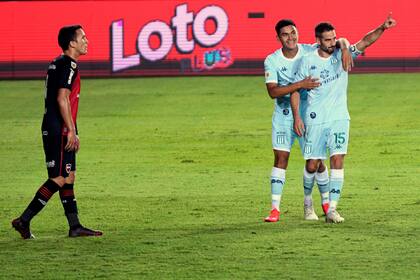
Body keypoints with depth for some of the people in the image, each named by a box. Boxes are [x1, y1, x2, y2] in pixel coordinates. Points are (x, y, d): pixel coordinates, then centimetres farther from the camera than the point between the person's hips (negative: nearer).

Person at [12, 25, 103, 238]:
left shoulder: (58, 64, 17)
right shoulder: (68, 65, -14)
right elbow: (62, 98, -21)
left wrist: (71, 131, 23)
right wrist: (71, 130, -20)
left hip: (54, 130, 10)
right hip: (59, 130, -10)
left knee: (68, 177, 11)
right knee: (59, 179, -9)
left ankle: (75, 227, 13)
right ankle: (24, 220, -9)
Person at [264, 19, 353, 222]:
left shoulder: (310, 51, -8)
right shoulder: (272, 61, -10)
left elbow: (341, 41, -4)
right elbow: (272, 91, -22)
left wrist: (345, 50, -27)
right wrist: (300, 85, -32)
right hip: (284, 114, -1)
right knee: (280, 158, -8)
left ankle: (326, 203, 23)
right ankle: (275, 209, -7)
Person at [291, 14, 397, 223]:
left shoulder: (342, 55, -1)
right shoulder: (308, 61, -3)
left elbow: (365, 41, -15)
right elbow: (295, 89, 4)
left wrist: (382, 28, -33)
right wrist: (297, 117, -5)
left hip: (339, 118, 1)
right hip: (315, 119, -1)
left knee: (337, 160, -13)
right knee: (312, 165, 3)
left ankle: (332, 209, -13)